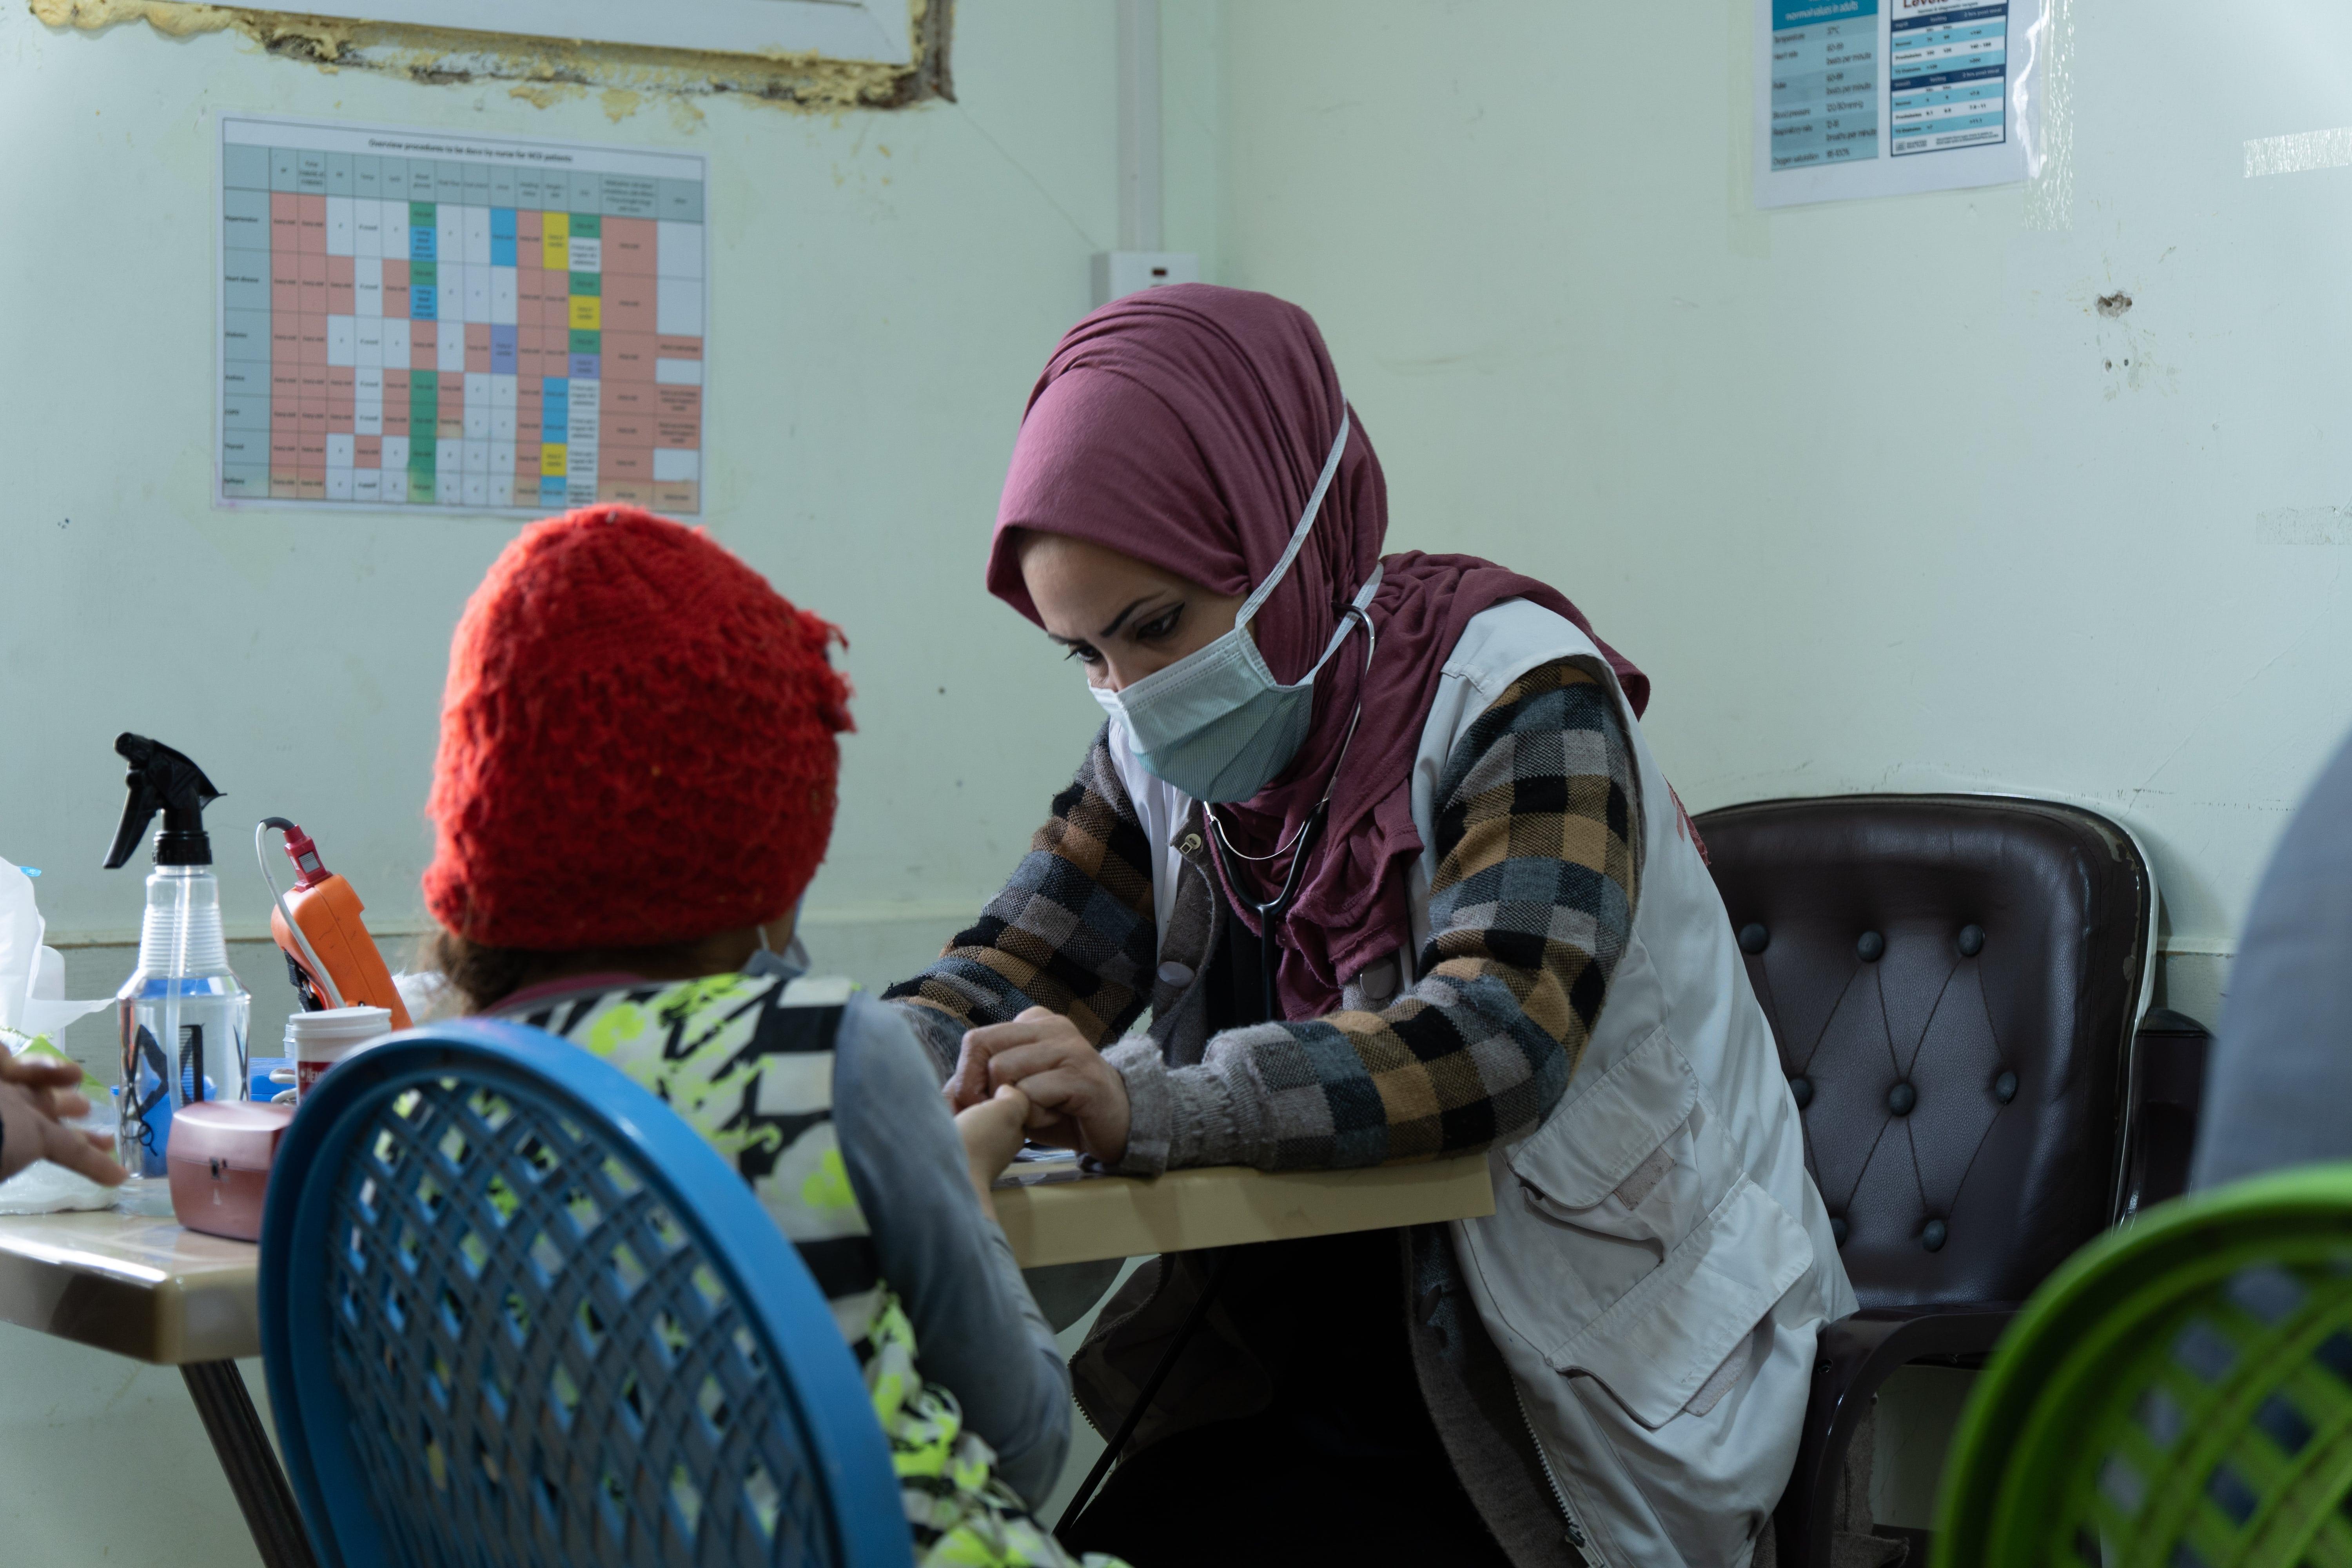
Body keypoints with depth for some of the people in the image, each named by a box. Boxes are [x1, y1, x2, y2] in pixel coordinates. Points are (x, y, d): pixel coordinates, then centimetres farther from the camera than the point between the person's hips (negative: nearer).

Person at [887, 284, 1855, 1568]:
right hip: (1319, 1339, 6)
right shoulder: (1161, 754, 5)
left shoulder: (1515, 689, -15)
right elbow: (1005, 980, 2)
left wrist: (1152, 1108, -42)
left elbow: (1500, 1037, -29)